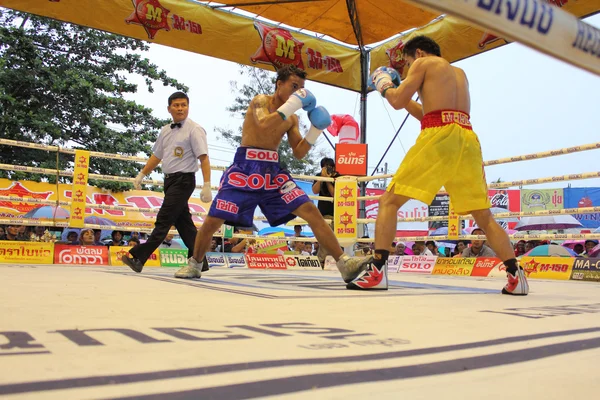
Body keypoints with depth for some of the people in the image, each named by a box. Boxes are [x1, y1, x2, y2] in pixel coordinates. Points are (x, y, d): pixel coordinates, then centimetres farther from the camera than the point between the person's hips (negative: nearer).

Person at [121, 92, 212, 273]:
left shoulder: (194, 129, -8)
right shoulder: (165, 130, 14)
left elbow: (204, 158, -14)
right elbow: (156, 156, 23)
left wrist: (207, 186, -22)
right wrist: (142, 175, 21)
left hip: (183, 180, -8)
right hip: (169, 180, 8)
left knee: (163, 220, -7)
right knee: (184, 222, 8)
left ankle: (139, 257, -5)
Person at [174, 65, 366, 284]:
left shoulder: (292, 118, 13)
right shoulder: (260, 101, -2)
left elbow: (298, 153, 10)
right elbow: (263, 125, -25)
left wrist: (315, 131, -2)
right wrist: (292, 104, -22)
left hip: (273, 171, 4)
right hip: (245, 168, -4)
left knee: (311, 211, -10)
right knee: (213, 219, -4)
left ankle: (343, 262, -9)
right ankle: (194, 263, 23)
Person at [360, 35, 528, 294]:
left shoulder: (425, 62, 14)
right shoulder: (459, 73, 33)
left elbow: (397, 102, 7)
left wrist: (384, 86, 26)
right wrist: (405, 97, 37)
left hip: (438, 138, -6)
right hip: (467, 139, 6)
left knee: (389, 201, -2)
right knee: (484, 217, 13)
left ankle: (376, 269, -14)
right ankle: (516, 275, 3)